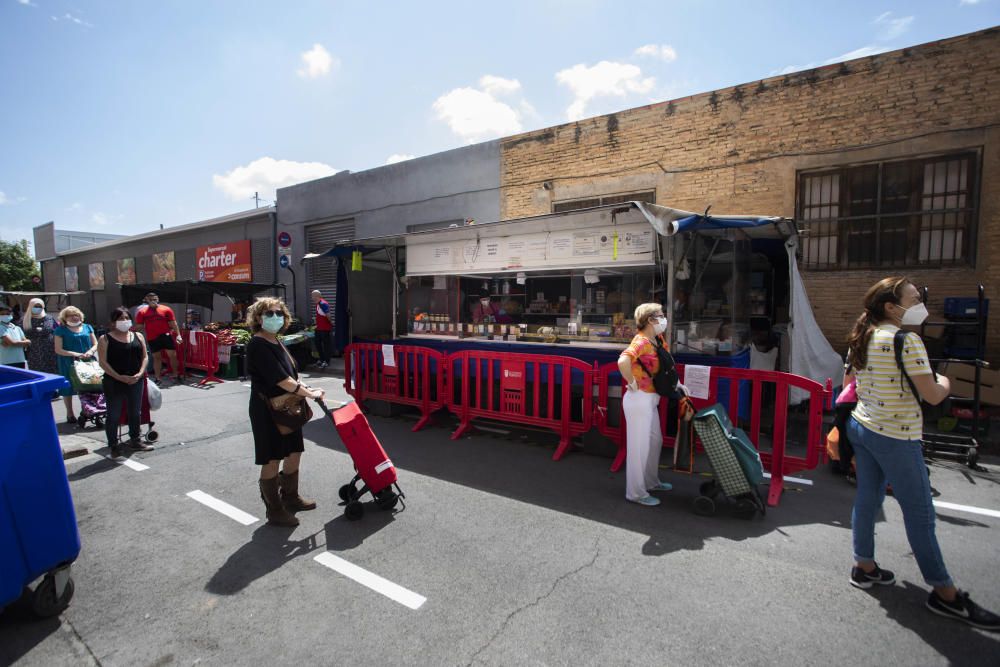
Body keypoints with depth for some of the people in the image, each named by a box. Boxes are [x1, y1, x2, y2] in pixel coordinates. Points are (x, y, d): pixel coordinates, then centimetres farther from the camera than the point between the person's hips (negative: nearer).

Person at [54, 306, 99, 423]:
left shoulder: (87, 327, 10)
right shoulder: (60, 330, 1)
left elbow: (95, 344, 10)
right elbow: (58, 350, -3)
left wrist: (90, 351, -10)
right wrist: (74, 354, -17)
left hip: (88, 361, 2)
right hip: (68, 364, -2)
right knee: (68, 389, 6)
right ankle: (70, 414, 19)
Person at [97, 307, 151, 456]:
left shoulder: (138, 336, 7)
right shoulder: (105, 339, -4)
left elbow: (145, 356, 7)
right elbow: (103, 362, -9)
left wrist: (140, 373, -8)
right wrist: (120, 377, -17)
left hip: (136, 381, 4)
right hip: (114, 382, -4)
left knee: (135, 412, 14)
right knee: (113, 415, 4)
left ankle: (135, 440, 28)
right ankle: (113, 445, 15)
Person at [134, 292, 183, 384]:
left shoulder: (166, 309, 1)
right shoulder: (142, 312, 4)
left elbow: (173, 323, 2)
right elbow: (139, 326, 7)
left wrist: (178, 335, -4)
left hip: (166, 336, -1)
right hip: (152, 338, 1)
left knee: (172, 355, 1)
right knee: (156, 357, 10)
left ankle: (176, 374, 15)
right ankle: (158, 378, 17)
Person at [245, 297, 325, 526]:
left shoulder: (275, 342, 9)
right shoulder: (258, 345, -19)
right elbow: (280, 380, -24)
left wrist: (305, 388, 2)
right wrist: (309, 394, -18)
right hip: (267, 410, -9)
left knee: (294, 453, 17)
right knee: (272, 460, 4)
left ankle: (290, 497, 37)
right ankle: (275, 511, 19)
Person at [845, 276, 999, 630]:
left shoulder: (861, 339, 5)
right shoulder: (906, 341, -17)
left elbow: (849, 385, 14)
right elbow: (932, 396, -15)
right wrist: (945, 383, 5)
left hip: (861, 426, 8)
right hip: (896, 437, -7)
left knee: (867, 497, 17)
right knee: (919, 512, 5)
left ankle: (864, 567, 30)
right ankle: (945, 593, 20)